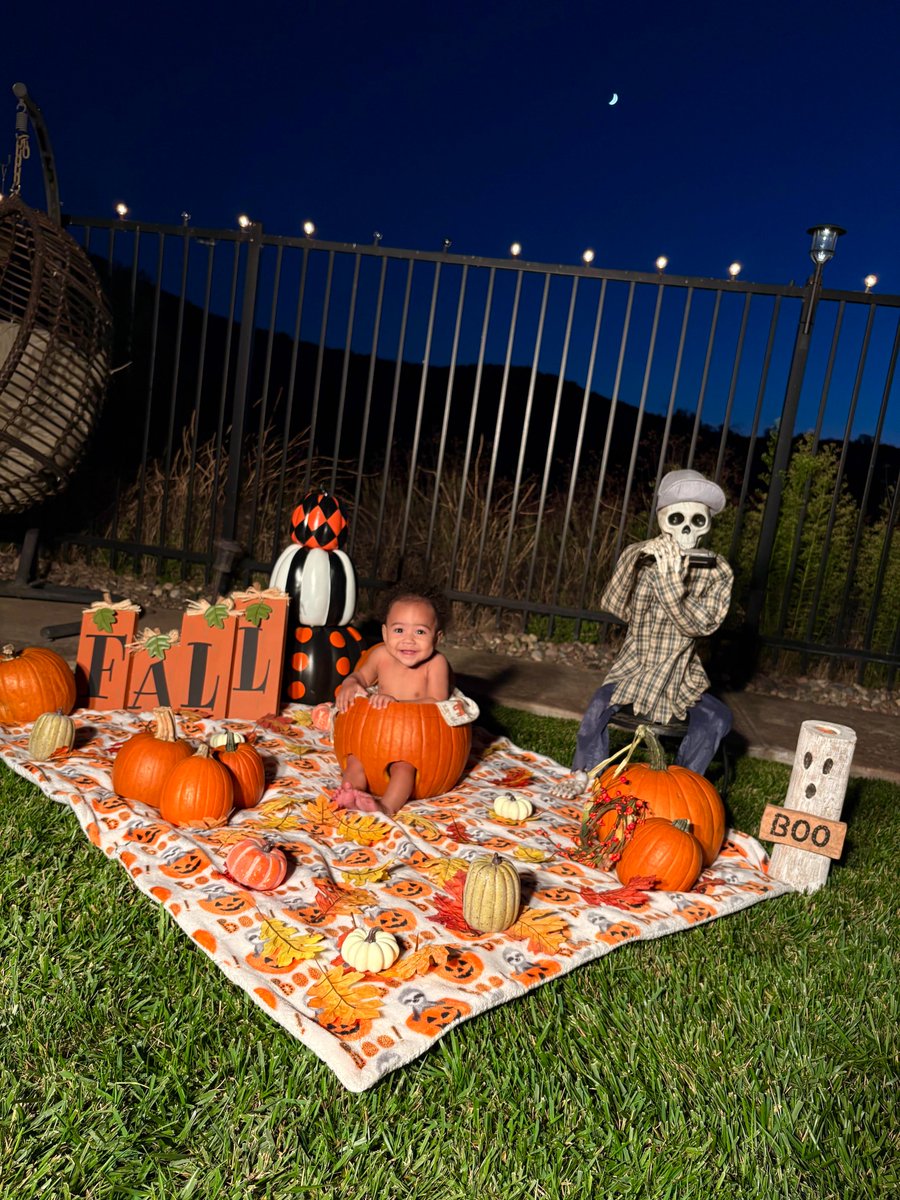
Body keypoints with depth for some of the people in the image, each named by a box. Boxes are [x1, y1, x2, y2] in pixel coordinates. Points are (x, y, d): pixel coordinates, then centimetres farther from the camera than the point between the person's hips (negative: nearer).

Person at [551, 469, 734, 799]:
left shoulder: (717, 571, -9)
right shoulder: (640, 555, -7)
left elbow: (700, 624, -21)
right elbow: (614, 607, -16)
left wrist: (670, 580, -33)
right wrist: (637, 561, -29)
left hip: (682, 675, 1)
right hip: (635, 665, 0)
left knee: (717, 717, -21)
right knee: (600, 704, -23)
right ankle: (584, 773, 3)